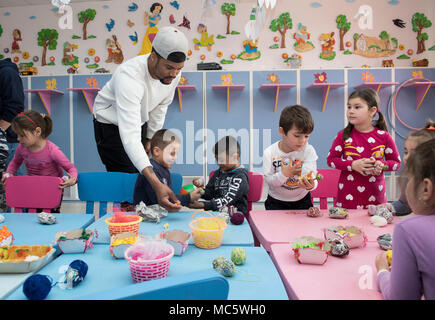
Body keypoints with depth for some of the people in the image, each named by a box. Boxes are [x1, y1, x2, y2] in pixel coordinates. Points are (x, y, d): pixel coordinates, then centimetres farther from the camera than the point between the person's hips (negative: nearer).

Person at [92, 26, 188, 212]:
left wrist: (150, 139, 7)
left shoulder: (173, 73, -19)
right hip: (112, 125, -6)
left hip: (140, 122, 6)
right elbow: (130, 135, -48)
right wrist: (156, 184, -56)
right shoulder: (129, 76, -40)